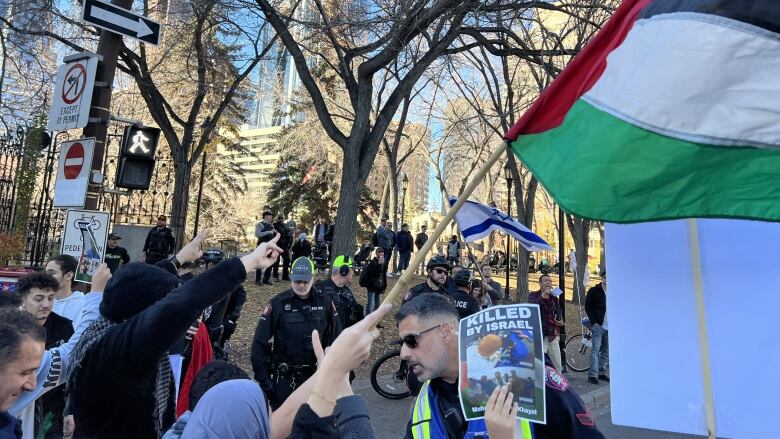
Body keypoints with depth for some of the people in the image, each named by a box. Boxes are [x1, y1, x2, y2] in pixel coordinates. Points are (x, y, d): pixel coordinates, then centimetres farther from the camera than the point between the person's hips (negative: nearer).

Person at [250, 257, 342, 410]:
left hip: (316, 375, 2)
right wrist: (264, 380, -9)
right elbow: (259, 343, -8)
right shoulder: (278, 303, -10)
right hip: (285, 376, -2)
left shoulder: (324, 301, -4)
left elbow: (335, 338, 2)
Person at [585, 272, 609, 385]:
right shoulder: (594, 291, -1)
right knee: (595, 350, -7)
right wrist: (594, 322, -10)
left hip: (609, 327, 5)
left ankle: (601, 373, 19)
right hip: (598, 325, -5)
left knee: (606, 351, 9)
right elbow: (588, 307, -3)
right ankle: (592, 374, -5)